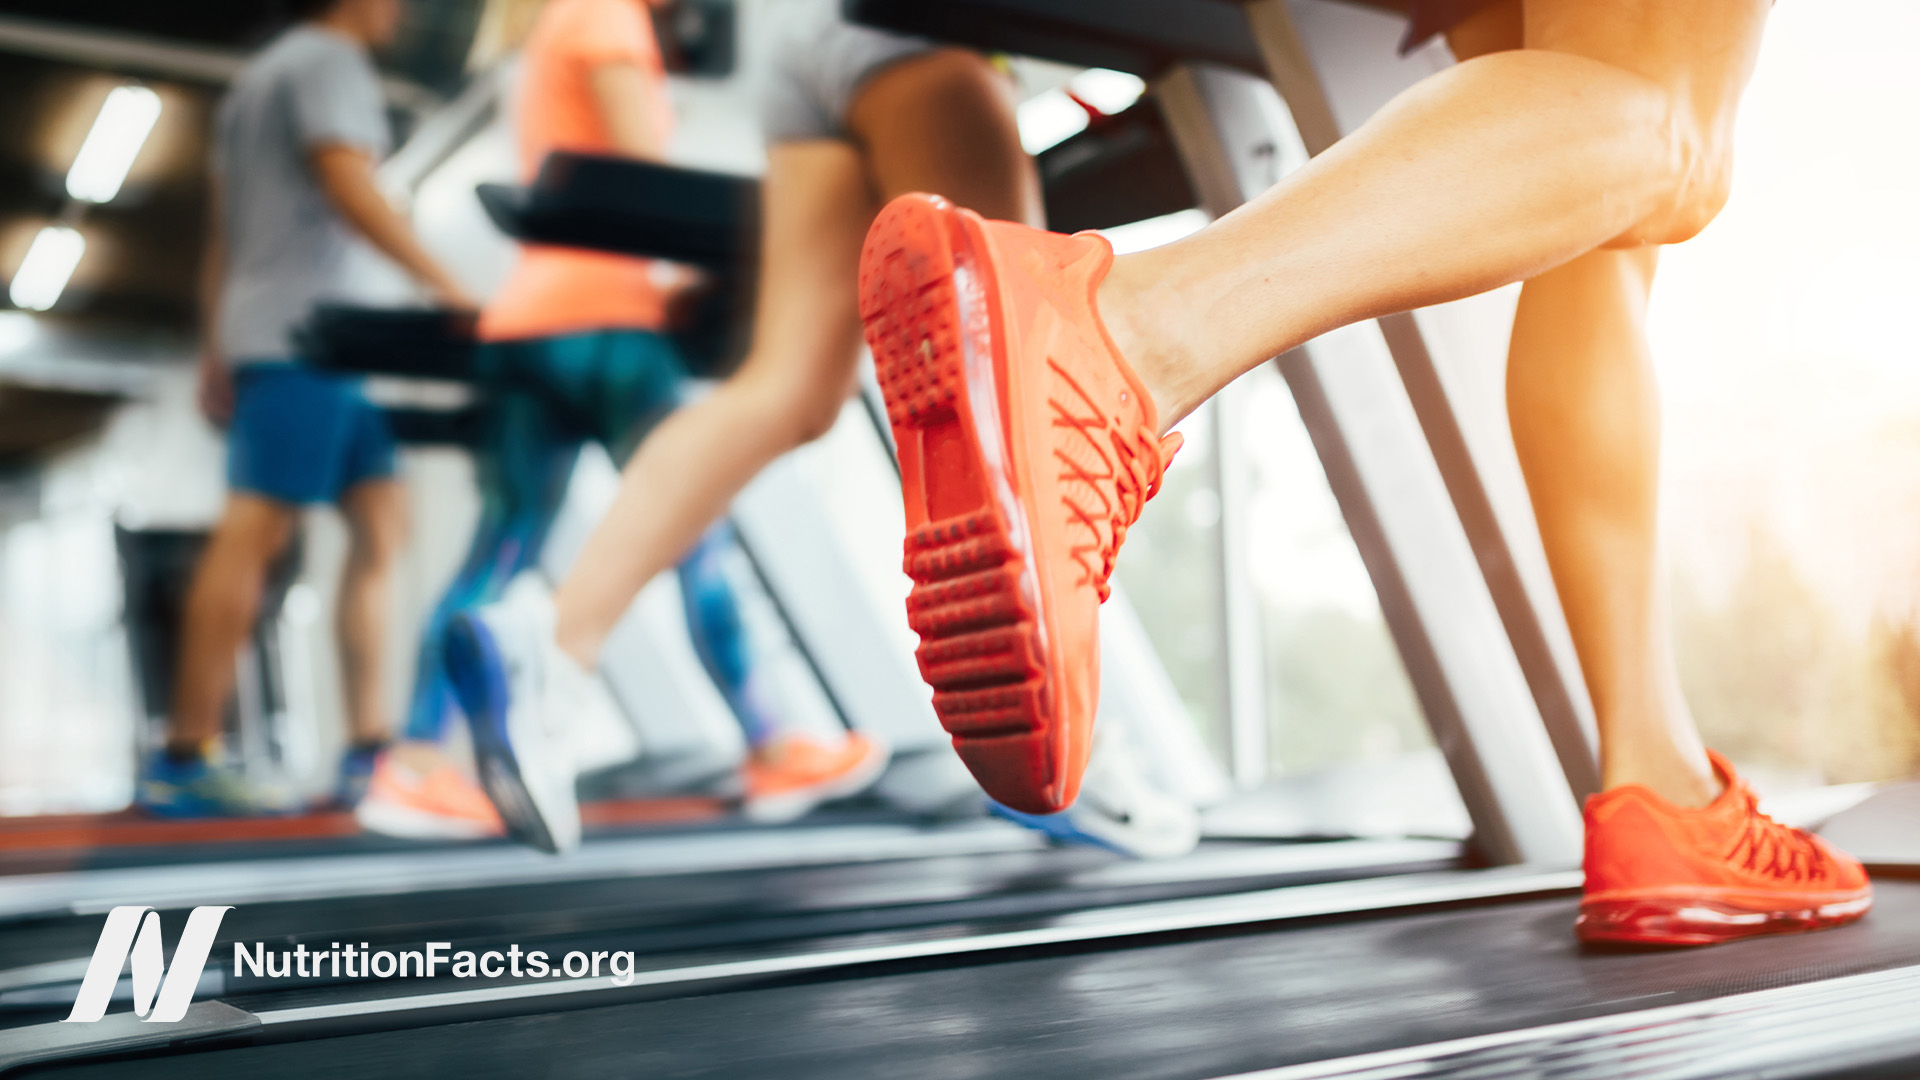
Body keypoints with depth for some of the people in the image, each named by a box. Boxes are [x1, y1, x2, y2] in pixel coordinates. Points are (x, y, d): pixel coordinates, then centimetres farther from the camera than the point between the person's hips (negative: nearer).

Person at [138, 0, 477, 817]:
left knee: (380, 525, 6)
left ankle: (367, 749, 4)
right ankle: (182, 762, -9)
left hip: (258, 331, 10)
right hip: (304, 331, -10)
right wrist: (447, 287, -18)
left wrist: (217, 353, 22)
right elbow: (350, 189, -17)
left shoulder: (256, 76, 26)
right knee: (252, 536, -11)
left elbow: (221, 230, 23)